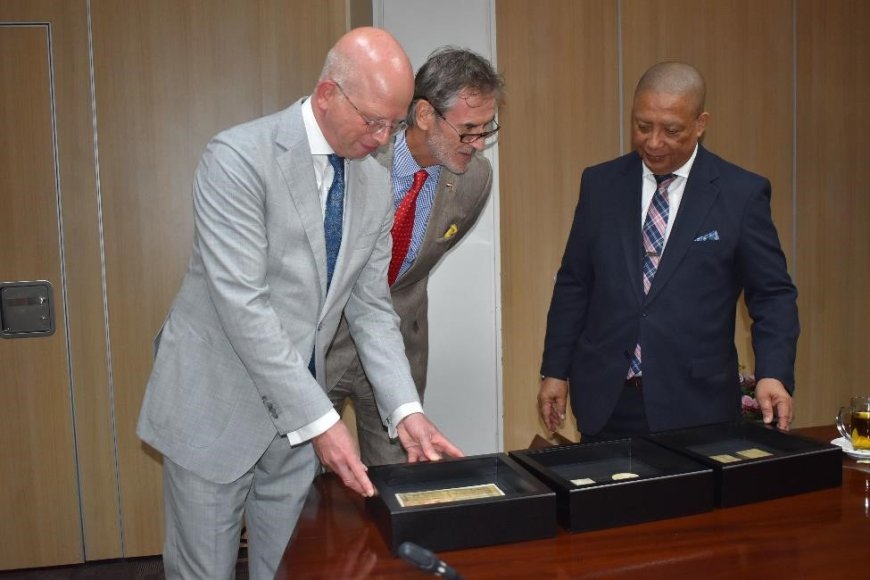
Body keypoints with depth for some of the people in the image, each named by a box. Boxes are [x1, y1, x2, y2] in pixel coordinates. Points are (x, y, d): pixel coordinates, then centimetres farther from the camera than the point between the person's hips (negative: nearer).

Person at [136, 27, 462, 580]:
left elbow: (371, 306, 4)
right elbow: (242, 306, -24)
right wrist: (321, 419, -25)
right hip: (217, 403, -5)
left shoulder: (376, 183, 1)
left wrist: (405, 409, -7)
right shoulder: (239, 157, -18)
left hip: (298, 409, 5)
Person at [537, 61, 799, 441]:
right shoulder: (600, 184, 3)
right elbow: (573, 285, 7)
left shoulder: (741, 193, -4)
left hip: (695, 403, -2)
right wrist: (555, 370, 5)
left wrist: (773, 374, -14)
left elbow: (772, 294, 0)